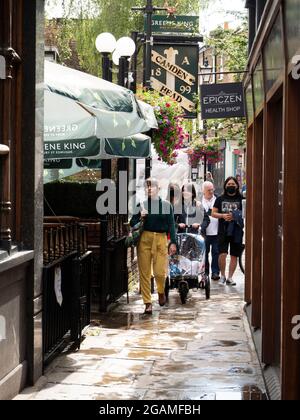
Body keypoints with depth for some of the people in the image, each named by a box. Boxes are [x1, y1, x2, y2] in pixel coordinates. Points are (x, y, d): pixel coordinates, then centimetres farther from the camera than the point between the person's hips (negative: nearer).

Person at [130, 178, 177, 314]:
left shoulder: (166, 205, 8)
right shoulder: (141, 205, 10)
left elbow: (171, 225, 7)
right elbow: (132, 224, 9)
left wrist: (173, 242, -1)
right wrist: (140, 217, -10)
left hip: (161, 239, -1)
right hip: (144, 239, 1)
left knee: (160, 272, -8)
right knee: (144, 273, -1)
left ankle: (161, 292, 24)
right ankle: (147, 303, 6)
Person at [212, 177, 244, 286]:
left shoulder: (241, 199, 5)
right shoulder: (220, 199, 10)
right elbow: (213, 213, 11)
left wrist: (235, 216, -13)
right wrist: (223, 215, -8)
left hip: (236, 231, 0)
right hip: (223, 231, 0)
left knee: (234, 255, 4)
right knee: (223, 254, -12)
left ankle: (230, 278, 14)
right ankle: (222, 275, 8)